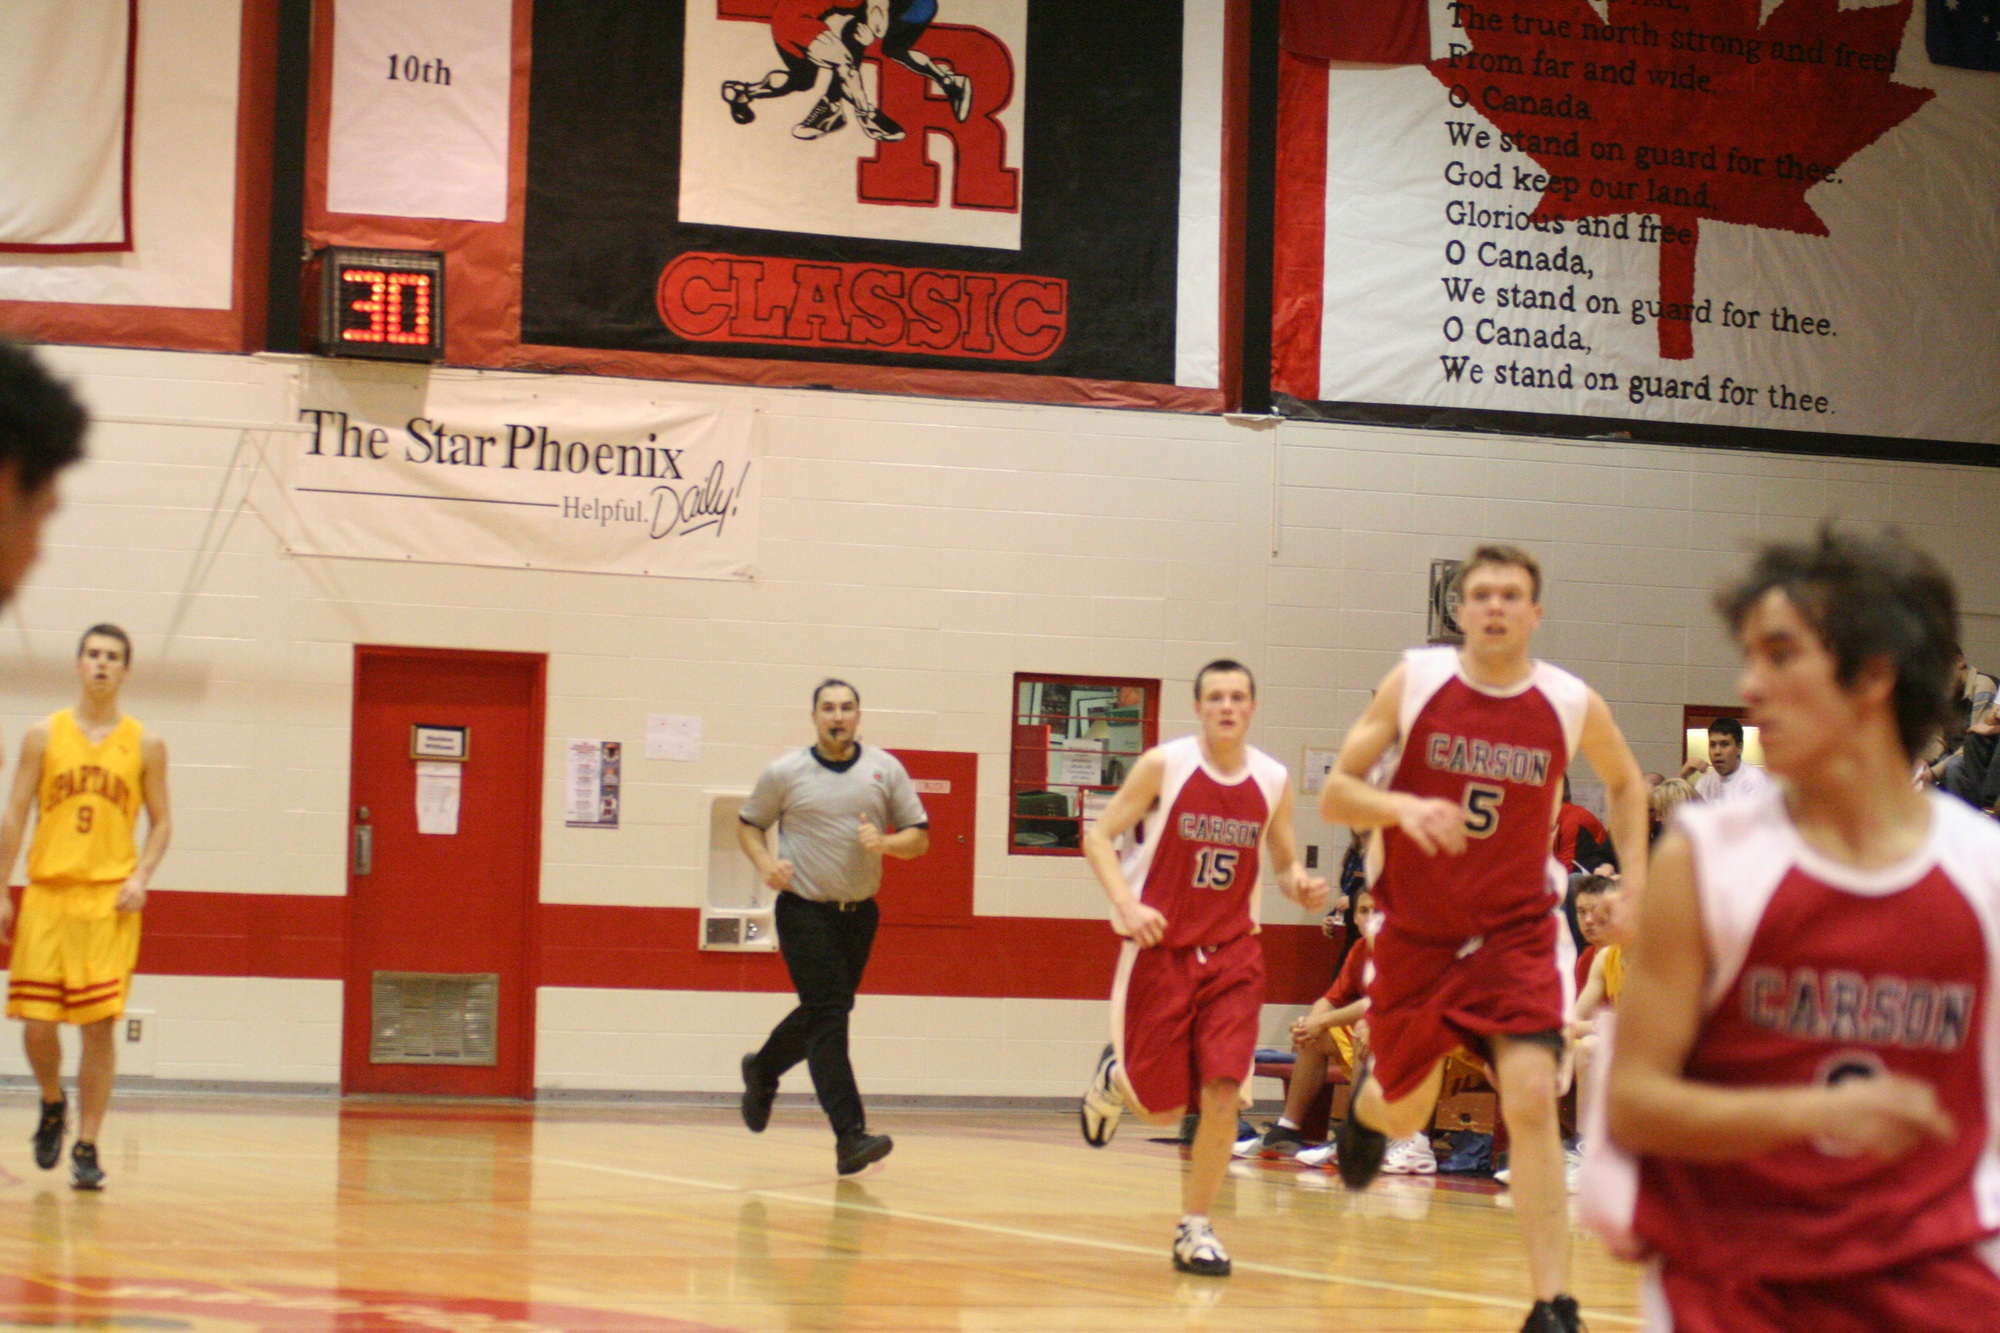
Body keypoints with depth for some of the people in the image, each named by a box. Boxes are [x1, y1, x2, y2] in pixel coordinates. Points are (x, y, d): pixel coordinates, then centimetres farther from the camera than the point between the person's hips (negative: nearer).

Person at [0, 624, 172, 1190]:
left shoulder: (145, 745, 5)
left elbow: (162, 822, 10)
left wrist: (140, 878, -7)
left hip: (110, 900, -1)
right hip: (47, 893, 1)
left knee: (100, 1025, -5)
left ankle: (87, 1147, 2)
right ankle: (53, 1106, 27)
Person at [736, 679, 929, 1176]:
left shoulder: (885, 769, 3)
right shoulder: (785, 773, -2)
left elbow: (919, 837, 5)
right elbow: (748, 824, 10)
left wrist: (885, 842, -16)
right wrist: (766, 863, -9)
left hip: (859, 911, 4)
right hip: (804, 909, -4)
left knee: (824, 1013, 15)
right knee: (828, 1016, -14)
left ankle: (761, 1071, 44)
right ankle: (850, 1135, -18)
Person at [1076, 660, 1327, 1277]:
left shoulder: (1274, 781, 0)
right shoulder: (1164, 764, -10)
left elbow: (1284, 864, 13)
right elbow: (1099, 836, -6)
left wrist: (1302, 887, -11)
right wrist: (1127, 905, -22)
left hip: (1231, 952, 2)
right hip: (1160, 946, -2)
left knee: (1221, 1092, -11)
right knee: (1161, 1107, 2)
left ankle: (1196, 1228, 2)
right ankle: (1115, 1077, 39)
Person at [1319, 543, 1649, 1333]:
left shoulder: (1572, 704, -7)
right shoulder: (1414, 682, -9)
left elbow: (1624, 782, 15)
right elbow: (1334, 794, -8)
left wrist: (1635, 879, 4)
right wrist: (1402, 807, -28)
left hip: (1516, 931, -1)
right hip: (1415, 932, 1)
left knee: (1531, 1099, -19)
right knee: (1404, 1113, 14)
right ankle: (1366, 1102, 55)